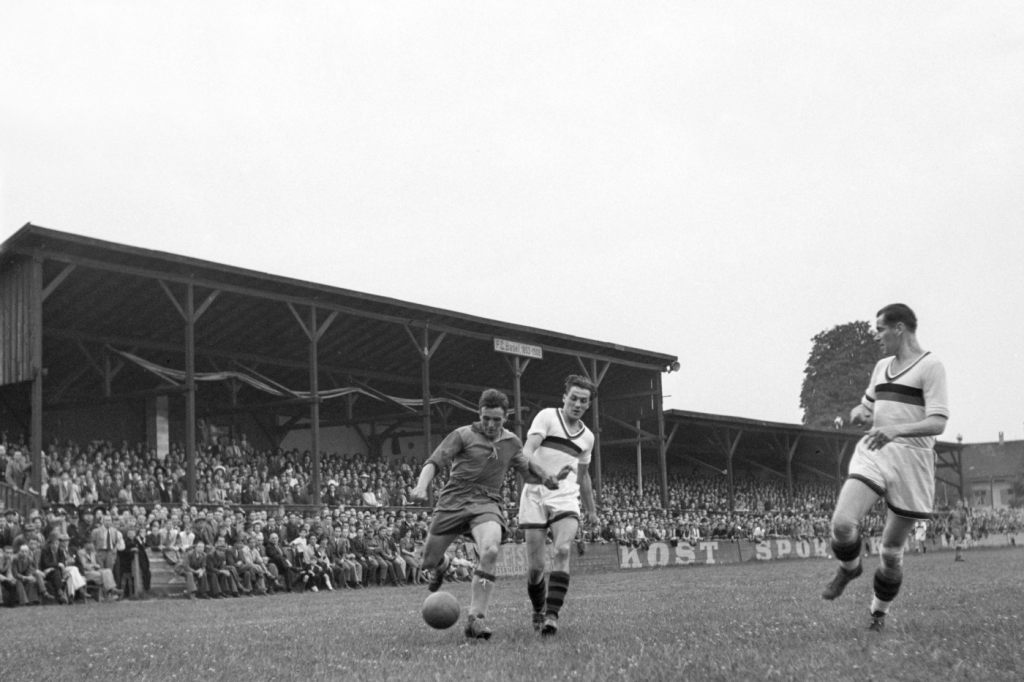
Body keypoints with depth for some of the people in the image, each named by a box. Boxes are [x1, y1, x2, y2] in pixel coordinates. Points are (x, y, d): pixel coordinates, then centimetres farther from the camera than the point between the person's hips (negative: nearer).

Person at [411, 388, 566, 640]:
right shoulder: (463, 435, -1)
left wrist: (547, 480, 5)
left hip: (487, 503, 1)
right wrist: (421, 486, -27)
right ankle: (441, 565, 44)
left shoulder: (512, 442, 12)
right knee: (428, 562, 2)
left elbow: (527, 471, 26)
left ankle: (475, 618, -25)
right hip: (454, 501, -1)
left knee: (490, 551, -29)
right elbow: (434, 462, -8)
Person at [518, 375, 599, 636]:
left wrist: (591, 509, 32)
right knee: (535, 566, -3)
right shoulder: (547, 417, 0)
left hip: (566, 499, 3)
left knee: (562, 551, -23)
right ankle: (538, 612, 22)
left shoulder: (587, 436, 16)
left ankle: (552, 615, -27)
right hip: (535, 497, -3)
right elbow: (528, 448, -16)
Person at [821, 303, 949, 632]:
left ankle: (879, 610, 27)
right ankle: (849, 568, 13)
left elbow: (937, 423, -16)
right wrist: (859, 412, 5)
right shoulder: (882, 366, 17)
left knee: (892, 551, 3)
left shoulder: (930, 366, -6)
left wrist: (896, 429, -33)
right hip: (873, 453, 5)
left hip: (910, 459, -5)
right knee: (842, 522, -19)